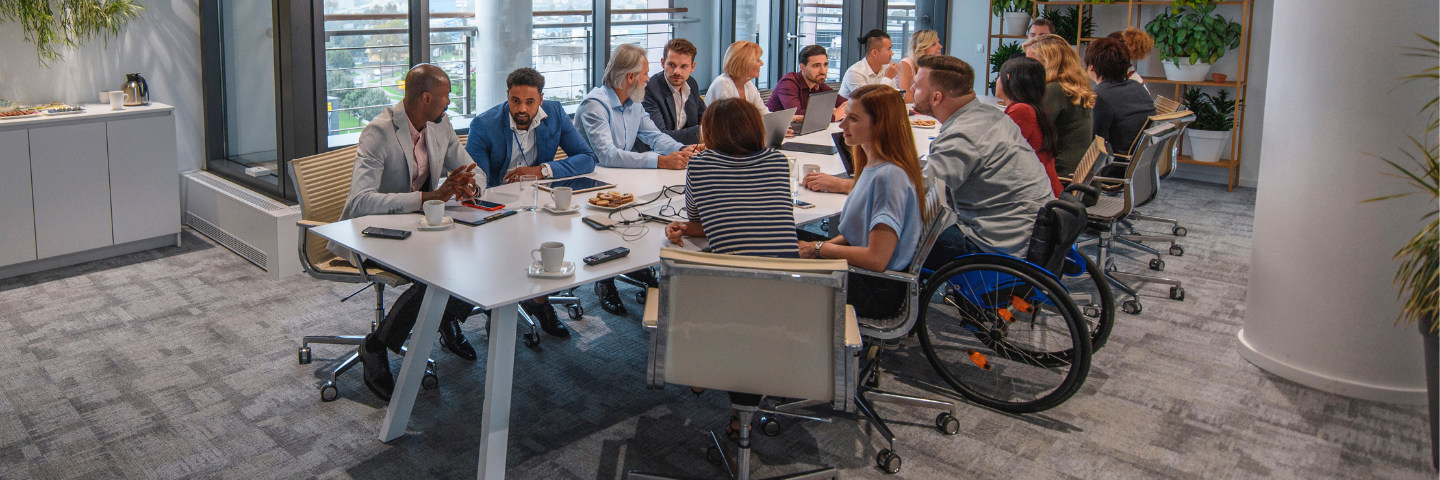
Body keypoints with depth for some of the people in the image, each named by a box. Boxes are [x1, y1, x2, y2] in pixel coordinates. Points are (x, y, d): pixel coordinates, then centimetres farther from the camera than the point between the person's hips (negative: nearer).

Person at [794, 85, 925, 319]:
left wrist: (819, 249, -15)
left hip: (878, 291, -9)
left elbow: (876, 259, -28)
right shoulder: (873, 165, 5)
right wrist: (822, 246, -1)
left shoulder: (890, 176, -25)